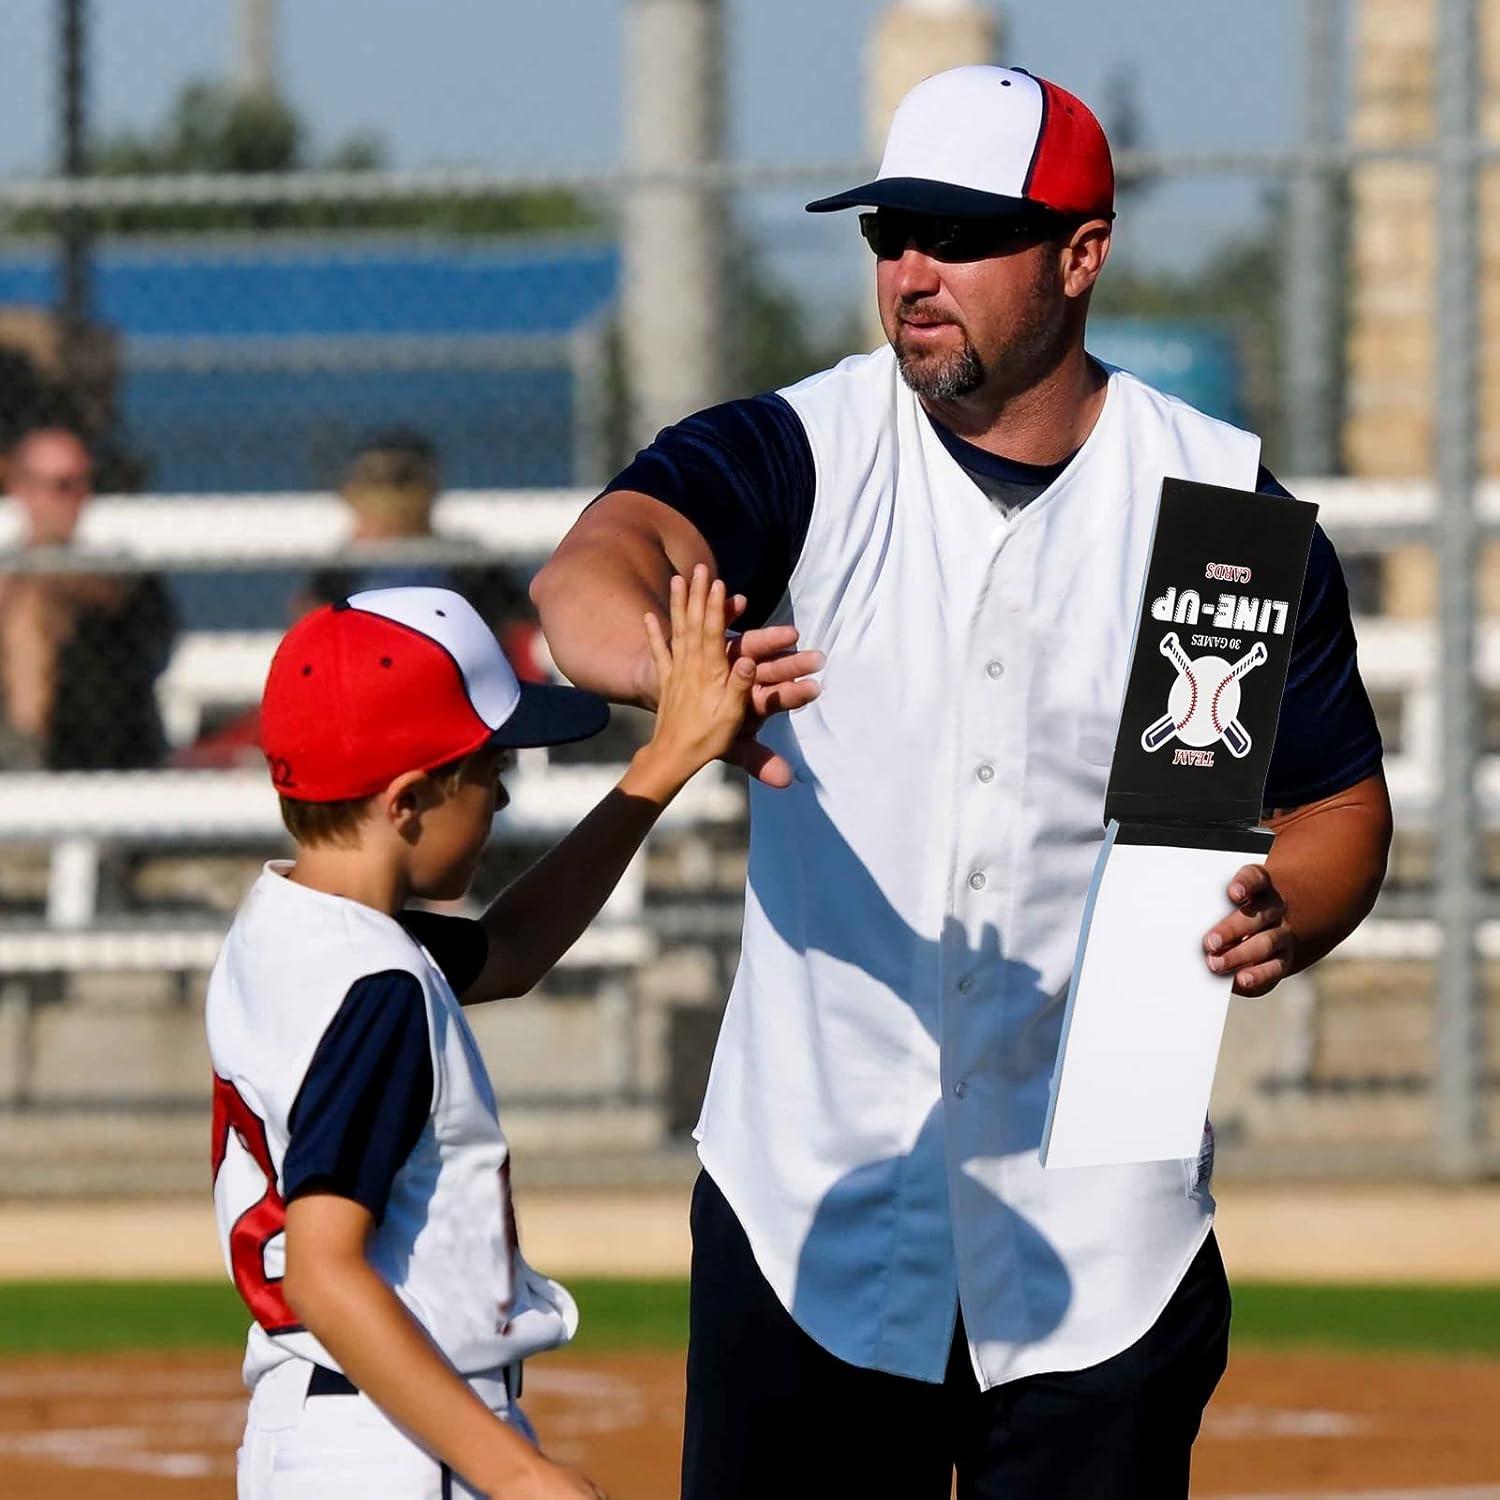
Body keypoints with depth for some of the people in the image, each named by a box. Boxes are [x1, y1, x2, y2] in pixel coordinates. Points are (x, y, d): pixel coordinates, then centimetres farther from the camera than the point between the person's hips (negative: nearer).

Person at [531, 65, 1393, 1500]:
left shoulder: (1226, 506, 0)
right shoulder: (794, 457, -2)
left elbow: (1340, 803, 8)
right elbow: (595, 562, -23)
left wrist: (1281, 920, -16)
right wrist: (671, 667, -47)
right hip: (808, 1222, 0)